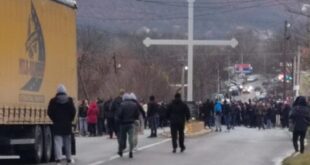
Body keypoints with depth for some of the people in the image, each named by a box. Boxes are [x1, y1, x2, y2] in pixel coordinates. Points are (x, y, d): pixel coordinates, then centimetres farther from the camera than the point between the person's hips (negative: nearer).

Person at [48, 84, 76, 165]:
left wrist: (54, 120, 6)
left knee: (58, 141, -5)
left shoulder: (53, 101, -4)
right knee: (67, 142, 15)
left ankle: (58, 159, -19)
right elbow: (73, 111, -5)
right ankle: (69, 159, 23)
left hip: (57, 125, -2)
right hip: (67, 124, 2)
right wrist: (70, 120, 8)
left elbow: (49, 112, -6)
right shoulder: (69, 100, -2)